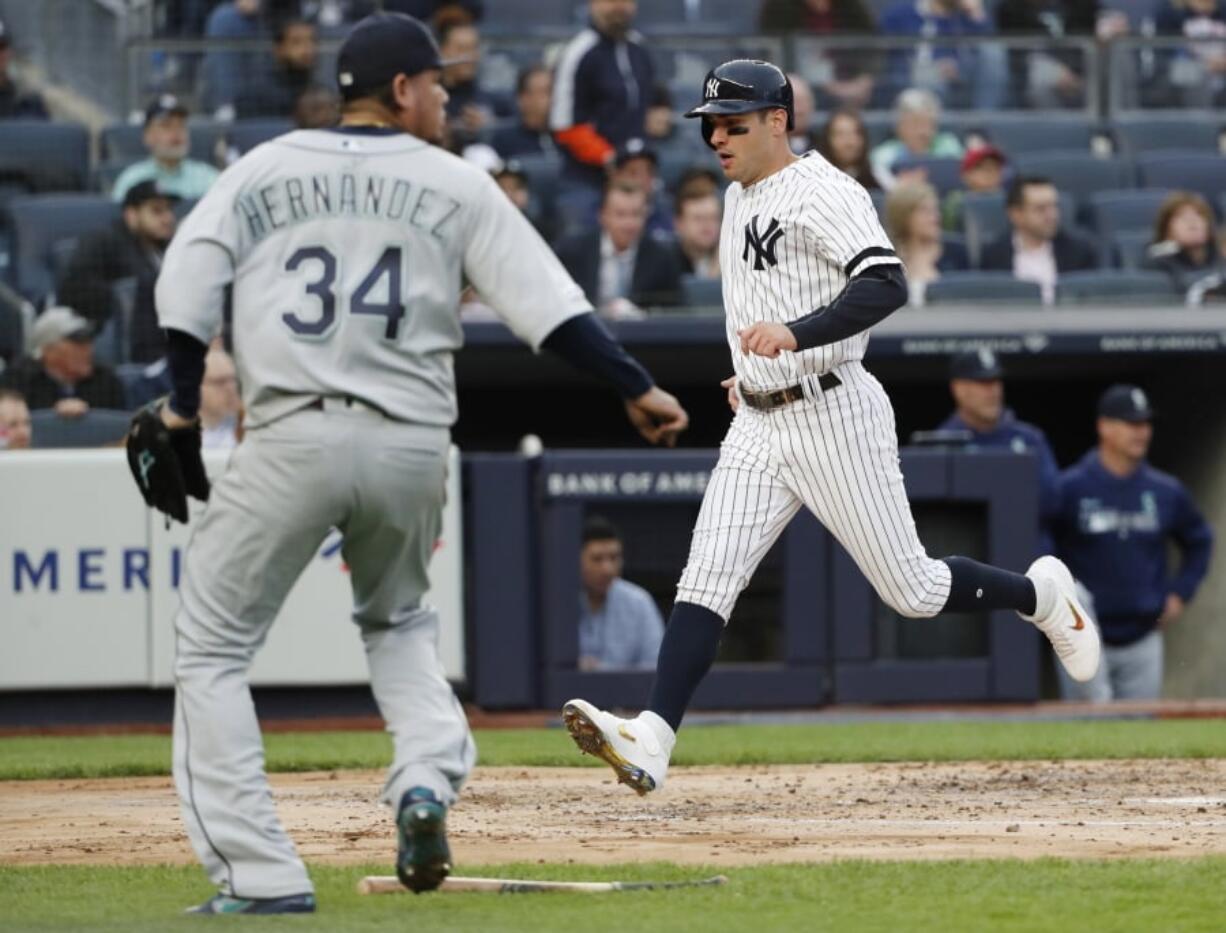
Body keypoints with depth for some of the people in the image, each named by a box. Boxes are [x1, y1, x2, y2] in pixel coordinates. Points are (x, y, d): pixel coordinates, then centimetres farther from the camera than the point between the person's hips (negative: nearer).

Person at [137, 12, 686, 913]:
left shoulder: (265, 169, 10)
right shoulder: (456, 184, 8)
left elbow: (187, 282, 1)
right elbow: (544, 299, 1)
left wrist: (181, 407, 5)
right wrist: (636, 386, 3)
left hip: (293, 436, -2)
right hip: (412, 444, 2)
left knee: (212, 649, 7)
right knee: (398, 621, 29)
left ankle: (262, 876, -4)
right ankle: (427, 780, 0)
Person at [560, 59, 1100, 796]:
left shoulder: (822, 194, -14)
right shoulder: (739, 199, 14)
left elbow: (887, 286, -29)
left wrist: (794, 335, -41)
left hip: (835, 417, -8)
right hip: (759, 427, 8)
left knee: (913, 590, 1)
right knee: (707, 578, -9)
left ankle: (1040, 596, 28)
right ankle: (651, 741, -21)